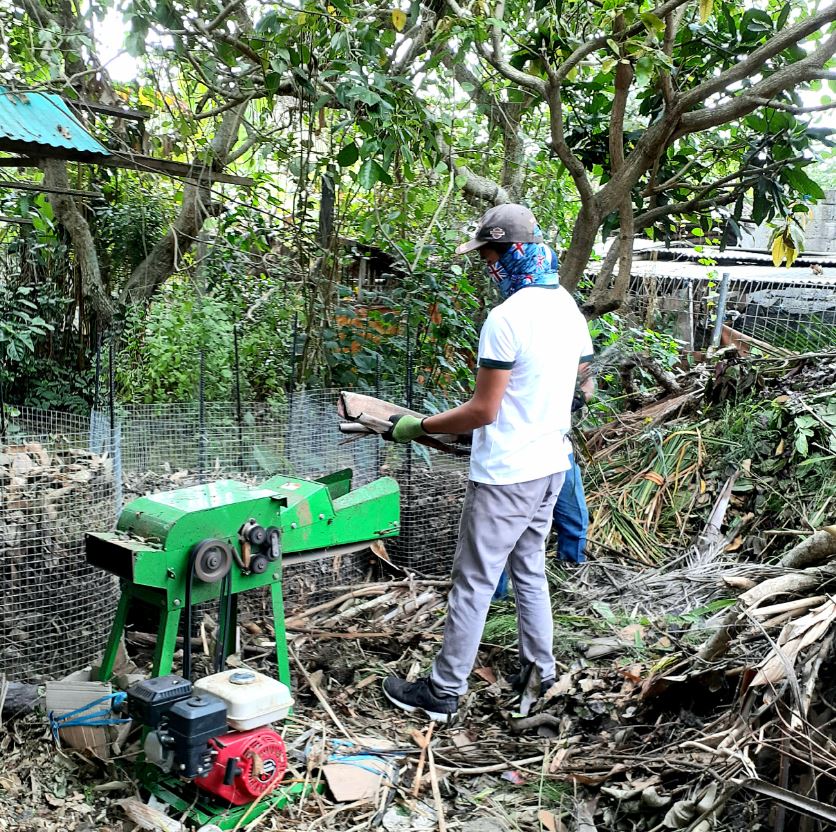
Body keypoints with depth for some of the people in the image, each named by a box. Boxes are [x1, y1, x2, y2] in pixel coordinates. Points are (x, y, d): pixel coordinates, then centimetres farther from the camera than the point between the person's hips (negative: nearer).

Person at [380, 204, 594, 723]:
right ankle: (539, 670, 32)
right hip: (552, 464, 9)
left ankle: (443, 692, 11)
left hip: (505, 475, -8)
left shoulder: (506, 318, -20)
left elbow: (483, 410, -19)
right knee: (530, 569, 21)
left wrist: (418, 427, -8)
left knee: (474, 582, 0)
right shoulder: (570, 308, 6)